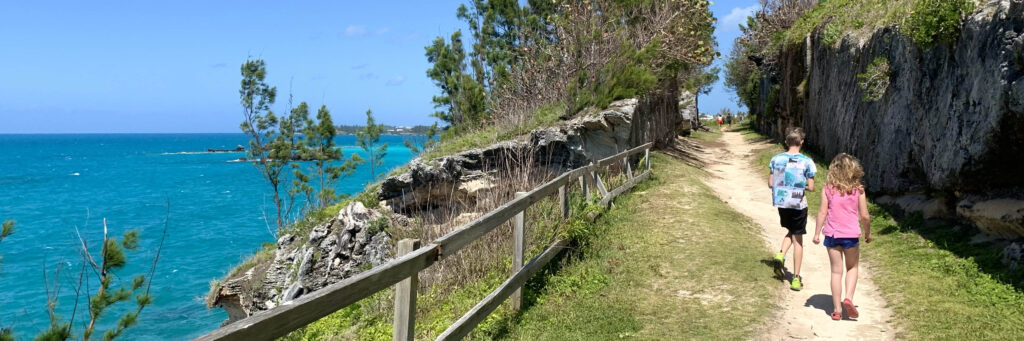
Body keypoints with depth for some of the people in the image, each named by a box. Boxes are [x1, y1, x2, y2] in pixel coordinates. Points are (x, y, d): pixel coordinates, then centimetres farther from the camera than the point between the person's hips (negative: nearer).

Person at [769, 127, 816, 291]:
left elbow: (770, 183, 1)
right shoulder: (806, 161, -11)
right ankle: (796, 278, 10)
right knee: (798, 240, 7)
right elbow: (811, 187, -10)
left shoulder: (776, 159, -3)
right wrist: (801, 186, 10)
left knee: (791, 231, 27)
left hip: (781, 203, 3)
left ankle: (781, 254, 1)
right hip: (798, 204, -3)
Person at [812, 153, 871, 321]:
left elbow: (822, 212, -5)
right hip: (851, 234, -1)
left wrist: (817, 233, 2)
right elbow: (864, 216, -3)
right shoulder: (858, 190, -5)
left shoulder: (828, 188, -4)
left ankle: (837, 309, 9)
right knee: (852, 268, 19)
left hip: (832, 234, 1)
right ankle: (849, 298, -2)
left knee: (836, 272, 8)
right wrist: (867, 233, 12)